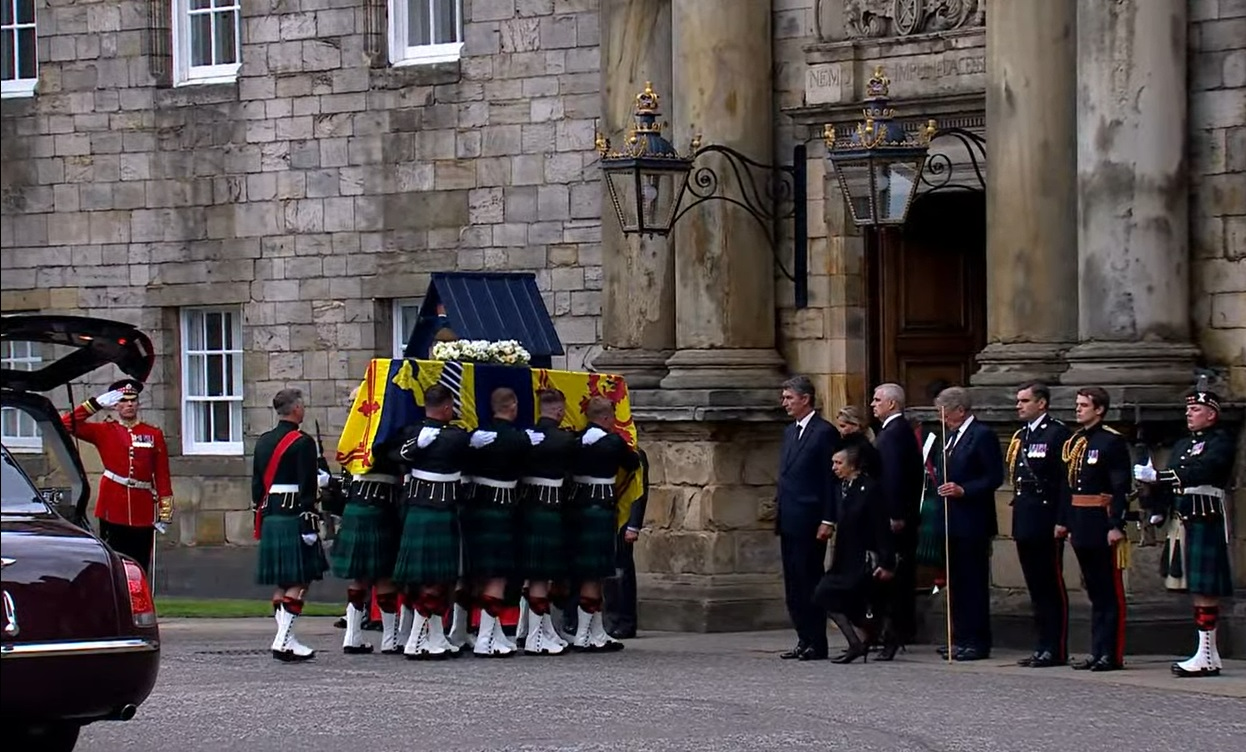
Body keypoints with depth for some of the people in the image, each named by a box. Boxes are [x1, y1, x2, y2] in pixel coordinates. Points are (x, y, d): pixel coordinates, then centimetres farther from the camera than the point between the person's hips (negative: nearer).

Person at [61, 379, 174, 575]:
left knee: (140, 569, 2)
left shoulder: (153, 434, 8)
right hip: (113, 509, -1)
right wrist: (96, 404, -5)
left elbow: (162, 476, 7)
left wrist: (165, 512, 1)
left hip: (143, 512, 1)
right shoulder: (104, 431, 6)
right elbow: (67, 424, -1)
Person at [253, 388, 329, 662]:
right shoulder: (302, 443, -11)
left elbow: (257, 484, 16)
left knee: (282, 582, 12)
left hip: (270, 518, 8)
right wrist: (310, 523, -15)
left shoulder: (262, 442, 13)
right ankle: (283, 640, -12)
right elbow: (307, 488, -16)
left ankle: (285, 639, 12)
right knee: (300, 580, -5)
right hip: (294, 516, -8)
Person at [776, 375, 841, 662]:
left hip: (809, 521, -9)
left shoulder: (825, 433, -8)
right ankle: (804, 640, 14)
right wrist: (778, 510, 14)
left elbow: (831, 479, -11)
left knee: (810, 581, -6)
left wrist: (827, 520, -16)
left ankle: (816, 644, -2)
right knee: (794, 584, 9)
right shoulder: (790, 432, 18)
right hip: (789, 520, 9)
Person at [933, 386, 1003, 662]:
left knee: (974, 583, -5)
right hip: (953, 523, 9)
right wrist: (946, 489, 9)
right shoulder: (952, 436, 17)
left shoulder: (982, 435, -10)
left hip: (972, 523, -9)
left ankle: (977, 642, -2)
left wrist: (963, 490, -20)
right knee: (956, 583, 10)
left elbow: (995, 477, -14)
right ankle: (961, 639, 15)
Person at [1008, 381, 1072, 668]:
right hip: (1025, 523, 8)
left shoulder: (1058, 433, -8)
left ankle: (1056, 650, -3)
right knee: (1036, 587, 11)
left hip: (1046, 524, -8)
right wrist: (1018, 518, 13)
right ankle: (1042, 647, 15)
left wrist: (1061, 521, -17)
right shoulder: (1020, 437, 17)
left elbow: (1066, 480, -13)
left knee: (1052, 587, -5)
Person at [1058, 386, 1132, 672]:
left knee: (1110, 592, -3)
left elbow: (1121, 487, -13)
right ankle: (1098, 652, 15)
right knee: (1094, 592, 11)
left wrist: (1117, 525, -19)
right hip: (1081, 526, 8)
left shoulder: (1112, 441, -8)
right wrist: (1063, 521, 14)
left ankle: (1113, 654, -2)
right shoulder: (1074, 442, 14)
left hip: (1102, 524, -8)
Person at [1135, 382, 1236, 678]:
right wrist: (1157, 512, 2)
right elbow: (1168, 483, 16)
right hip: (1182, 520, 9)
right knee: (1195, 587, 9)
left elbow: (1201, 472, -21)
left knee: (1205, 589, -10)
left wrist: (1157, 476, -25)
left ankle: (1206, 656, -10)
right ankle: (1209, 654, 14)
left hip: (1206, 520, -9)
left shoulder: (1221, 441, -5)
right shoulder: (1183, 444, 21)